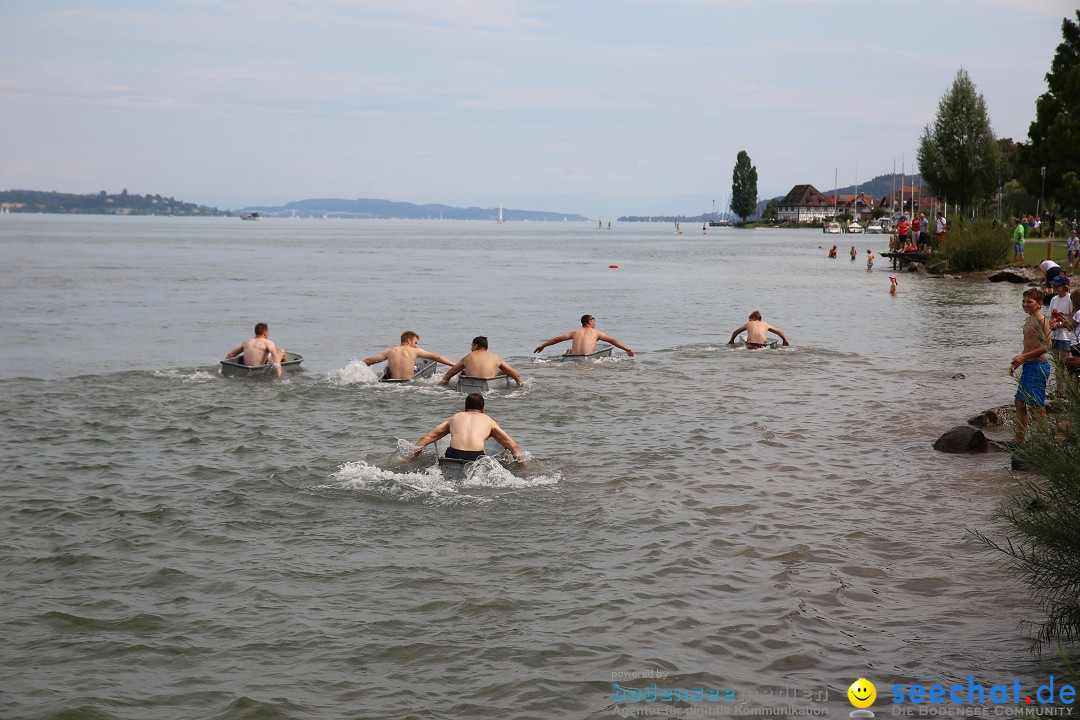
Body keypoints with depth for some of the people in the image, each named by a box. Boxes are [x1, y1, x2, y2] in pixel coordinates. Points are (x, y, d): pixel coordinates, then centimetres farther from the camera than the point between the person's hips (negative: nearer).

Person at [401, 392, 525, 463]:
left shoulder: (454, 418, 33)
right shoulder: (488, 421, 30)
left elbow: (425, 439, 29)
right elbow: (513, 445, 25)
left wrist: (406, 461, 31)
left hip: (454, 455, 1)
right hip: (476, 458, -1)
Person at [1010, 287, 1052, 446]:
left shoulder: (1041, 321, -15)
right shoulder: (1028, 320, 15)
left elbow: (1047, 345, -23)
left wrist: (1024, 357, -21)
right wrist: (1018, 361, 15)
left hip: (1038, 366, -10)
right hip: (1028, 366, 10)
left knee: (1038, 405, -7)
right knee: (1020, 403, 13)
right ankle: (1018, 440, 21)